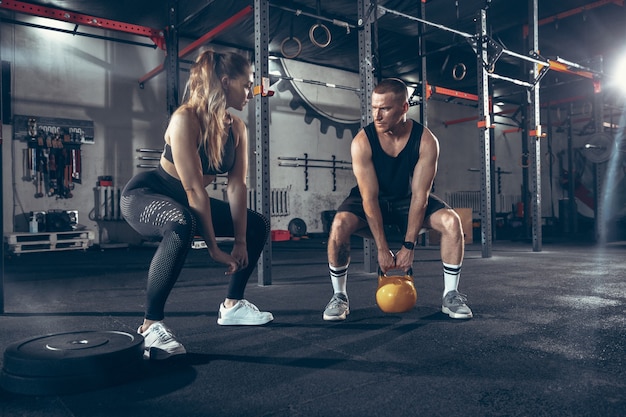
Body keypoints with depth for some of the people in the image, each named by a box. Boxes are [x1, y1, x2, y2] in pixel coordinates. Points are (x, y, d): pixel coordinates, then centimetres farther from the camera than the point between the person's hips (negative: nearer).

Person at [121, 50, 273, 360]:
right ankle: (150, 325, -30)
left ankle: (232, 306, 17)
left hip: (185, 201, 8)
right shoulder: (186, 119, -27)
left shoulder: (237, 128, -5)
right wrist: (213, 248, -28)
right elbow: (194, 189, -30)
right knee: (183, 225, -42)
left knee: (257, 225, 8)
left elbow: (237, 185, -9)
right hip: (144, 195, -8)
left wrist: (241, 241, -13)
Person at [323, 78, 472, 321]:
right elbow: (370, 198, -25)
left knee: (451, 221, -23)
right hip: (373, 199, -1)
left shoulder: (426, 141, -22)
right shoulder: (362, 142, -26)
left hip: (407, 199, 2)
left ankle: (451, 295, -6)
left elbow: (419, 196, -22)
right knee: (340, 224, -31)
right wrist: (383, 249, -25)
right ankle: (339, 296, -11)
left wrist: (409, 246, -24)